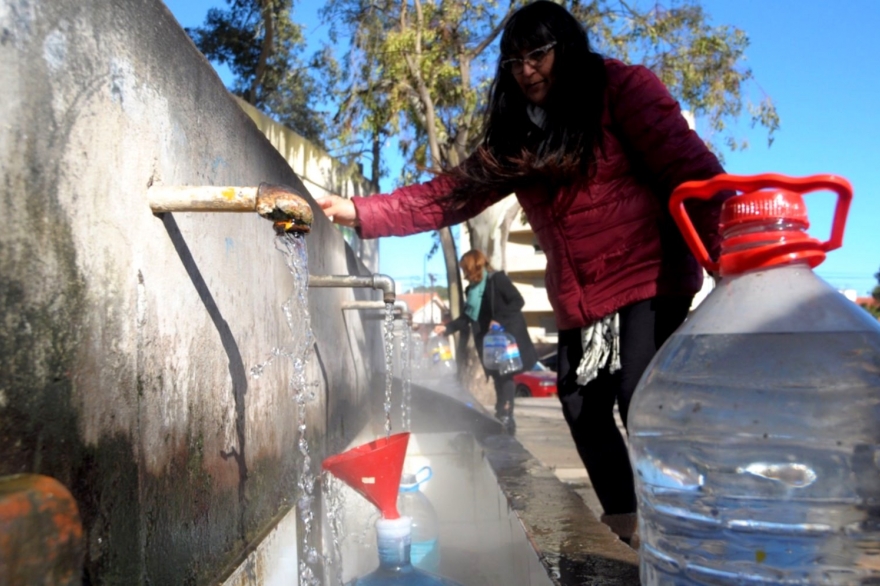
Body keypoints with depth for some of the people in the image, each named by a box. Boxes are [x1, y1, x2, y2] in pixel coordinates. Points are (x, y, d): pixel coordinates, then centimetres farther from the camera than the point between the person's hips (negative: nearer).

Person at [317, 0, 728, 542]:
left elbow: (691, 169, -13)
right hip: (579, 303, 7)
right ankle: (624, 525, 26)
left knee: (642, 404, -17)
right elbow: (450, 194, 5)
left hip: (650, 281, -6)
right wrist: (359, 212, -5)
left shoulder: (622, 87, -2)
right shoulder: (516, 135, 13)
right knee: (583, 410, 9)